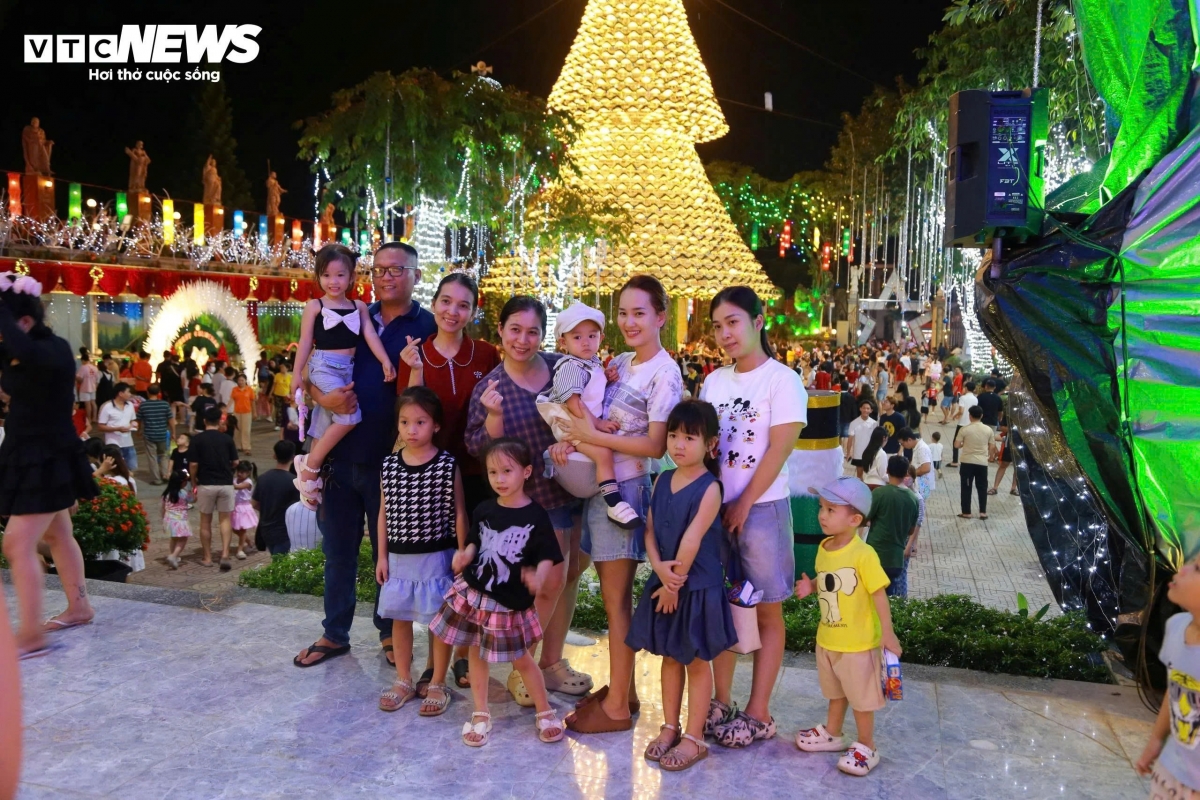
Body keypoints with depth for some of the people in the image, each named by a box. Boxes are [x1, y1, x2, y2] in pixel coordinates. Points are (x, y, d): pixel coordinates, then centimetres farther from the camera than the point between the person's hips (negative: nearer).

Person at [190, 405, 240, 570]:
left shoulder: (197, 439, -5)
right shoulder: (227, 439, 1)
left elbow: (193, 464, -8)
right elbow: (235, 462, 4)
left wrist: (194, 484, 6)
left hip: (205, 484, -1)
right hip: (226, 483, 1)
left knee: (205, 521, 12)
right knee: (225, 519, 9)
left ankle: (207, 558, 18)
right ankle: (225, 554, -6)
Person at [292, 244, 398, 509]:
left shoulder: (359, 306, 12)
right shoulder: (314, 306, 1)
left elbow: (370, 335, 4)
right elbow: (305, 343, 1)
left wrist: (386, 361, -9)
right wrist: (297, 376, 0)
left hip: (348, 369, 5)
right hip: (323, 366, -5)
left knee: (327, 422, 9)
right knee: (350, 415, -23)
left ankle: (312, 472, 20)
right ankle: (309, 465, -9)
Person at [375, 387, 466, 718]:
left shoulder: (447, 465, -11)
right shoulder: (389, 466, 0)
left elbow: (458, 513, -5)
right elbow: (384, 513, 7)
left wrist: (462, 554, -6)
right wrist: (382, 556, 6)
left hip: (437, 556, -4)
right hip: (399, 556, 4)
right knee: (399, 618, 14)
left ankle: (437, 684, 21)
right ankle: (403, 681, 31)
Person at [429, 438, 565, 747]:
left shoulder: (536, 516, -12)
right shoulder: (484, 510, 0)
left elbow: (547, 557, -11)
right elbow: (474, 544, 11)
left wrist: (538, 577, -30)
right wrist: (463, 556, -11)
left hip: (511, 603, -4)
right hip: (473, 594, 4)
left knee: (522, 659, 8)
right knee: (476, 654, 13)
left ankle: (545, 713, 28)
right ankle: (480, 714, 30)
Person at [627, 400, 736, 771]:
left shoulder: (709, 488, -15)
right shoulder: (662, 481, 4)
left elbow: (692, 540, -18)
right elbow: (650, 530, 2)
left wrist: (676, 581, -14)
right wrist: (660, 568, -14)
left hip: (698, 587, -6)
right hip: (663, 583, 6)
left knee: (697, 662, 7)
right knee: (670, 657, 16)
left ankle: (694, 737, 18)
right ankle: (670, 728, 30)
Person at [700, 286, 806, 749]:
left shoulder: (782, 380, -7)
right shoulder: (714, 382, 10)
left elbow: (778, 450, -12)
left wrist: (743, 505, -12)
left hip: (762, 507, -5)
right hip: (715, 506, 6)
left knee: (767, 611, 4)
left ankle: (758, 714, 13)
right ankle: (721, 703, 22)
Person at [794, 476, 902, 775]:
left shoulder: (863, 555, -24)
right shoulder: (823, 548, -2)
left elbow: (879, 594, -20)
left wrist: (888, 634, -19)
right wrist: (810, 587, -6)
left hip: (858, 642, -7)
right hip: (827, 638, 7)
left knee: (861, 696, 10)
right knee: (836, 691, 25)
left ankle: (866, 747, 26)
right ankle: (832, 733, 43)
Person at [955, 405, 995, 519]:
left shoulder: (965, 429, -9)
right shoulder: (988, 430, -1)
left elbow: (956, 445, -9)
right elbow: (992, 447, 4)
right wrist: (990, 457, 22)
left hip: (967, 462, -2)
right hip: (982, 463, 2)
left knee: (966, 488, 6)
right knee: (982, 488, 13)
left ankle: (966, 513, 9)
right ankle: (983, 512, 12)